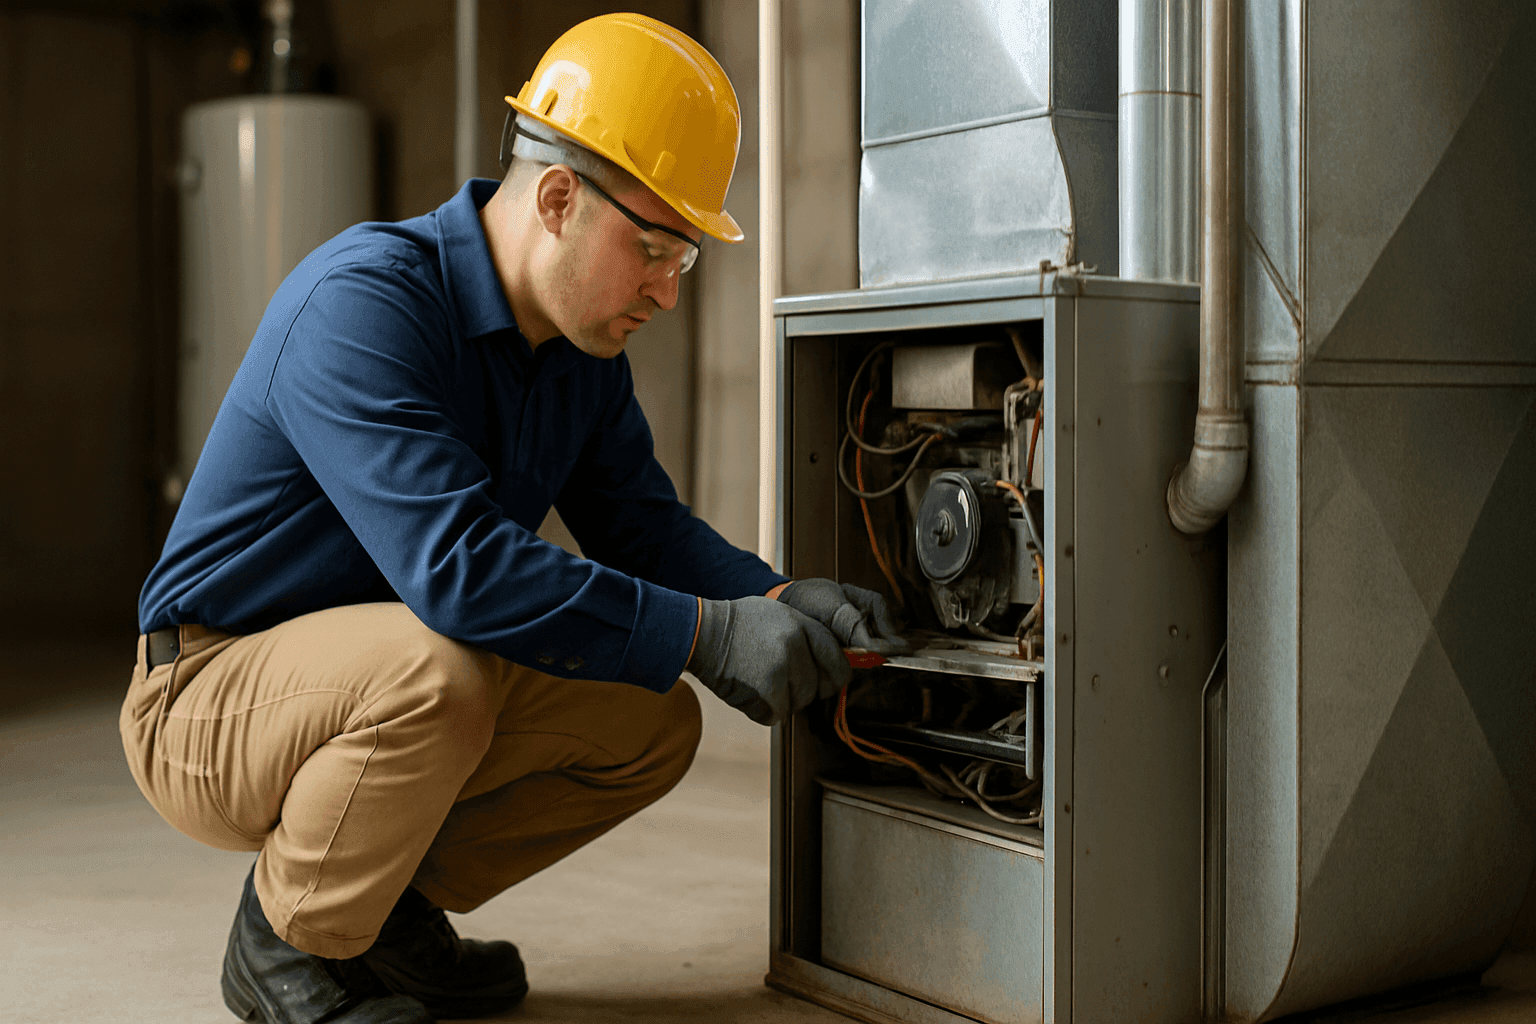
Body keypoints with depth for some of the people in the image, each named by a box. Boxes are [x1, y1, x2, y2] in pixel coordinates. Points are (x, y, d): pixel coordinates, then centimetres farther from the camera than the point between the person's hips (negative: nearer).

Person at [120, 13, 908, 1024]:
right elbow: (455, 567, -37)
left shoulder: (587, 345, 1)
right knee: (436, 667, -37)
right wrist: (707, 634, -34)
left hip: (371, 693, 8)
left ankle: (391, 909, 10)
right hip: (209, 702, -8)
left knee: (654, 722, -5)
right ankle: (290, 941, -9)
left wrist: (780, 598, -16)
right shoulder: (363, 301, -26)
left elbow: (644, 525, 4)